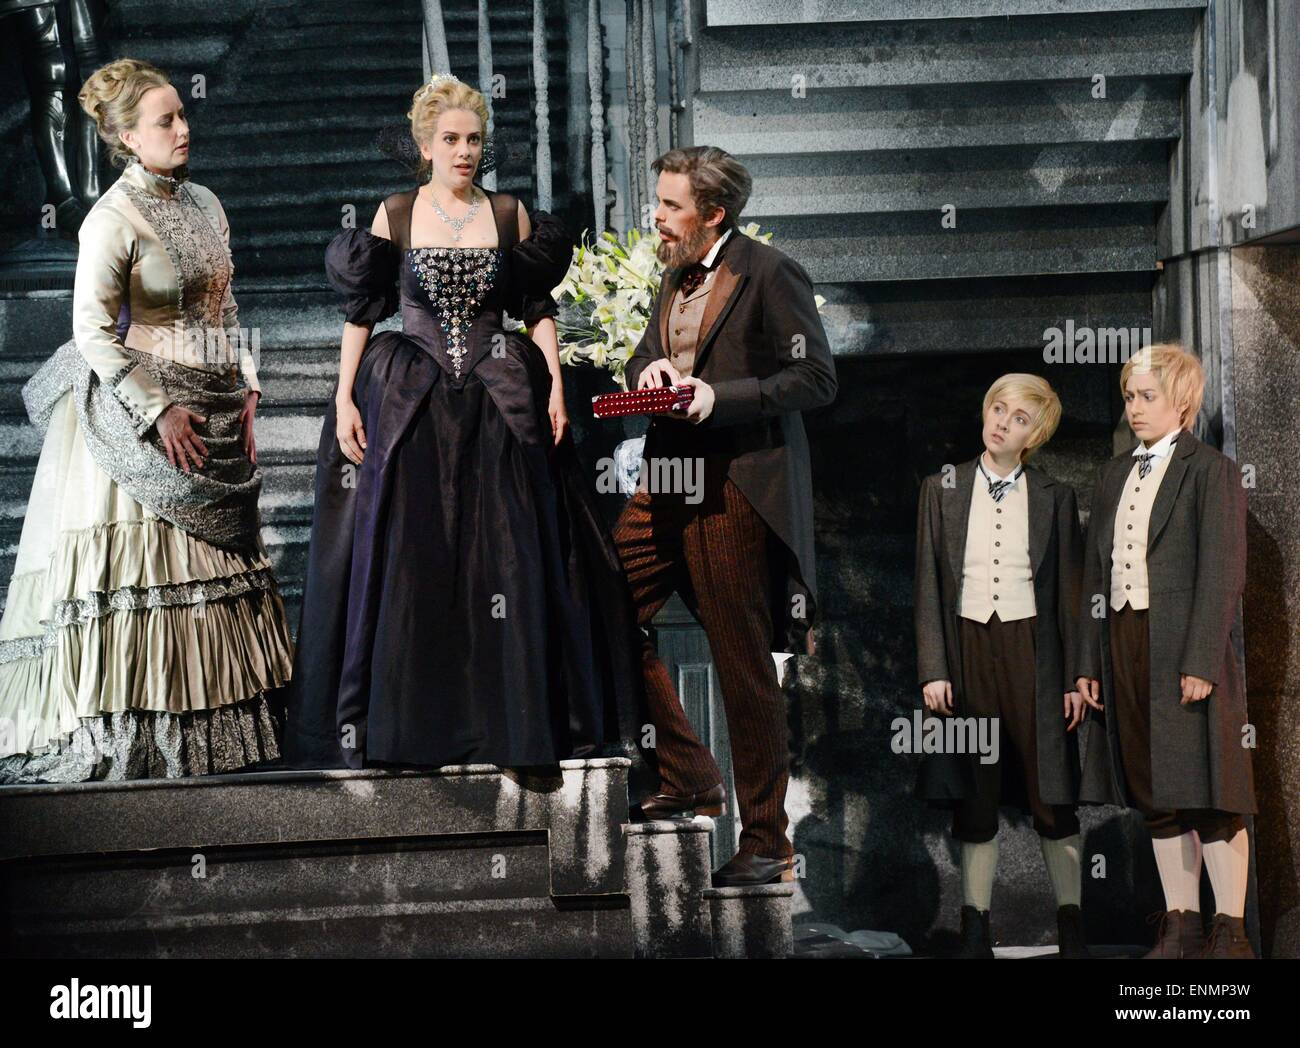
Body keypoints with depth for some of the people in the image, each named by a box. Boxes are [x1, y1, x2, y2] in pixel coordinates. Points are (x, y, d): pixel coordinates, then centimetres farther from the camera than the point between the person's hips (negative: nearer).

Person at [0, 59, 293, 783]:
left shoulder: (205, 204, 10)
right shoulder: (113, 219, -12)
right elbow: (93, 331, -13)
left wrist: (247, 387, 8)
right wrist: (158, 411, -15)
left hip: (213, 414, 8)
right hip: (134, 418, -7)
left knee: (213, 570, 9)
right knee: (136, 566, -5)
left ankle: (215, 732, 16)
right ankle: (126, 735, 2)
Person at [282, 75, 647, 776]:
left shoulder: (510, 216, 7)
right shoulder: (395, 214, 5)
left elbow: (539, 309, 10)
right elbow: (361, 312, 5)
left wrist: (555, 385, 0)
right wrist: (345, 397, -1)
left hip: (496, 407, 1)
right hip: (409, 406, 0)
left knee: (501, 557, -1)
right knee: (403, 560, -1)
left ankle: (507, 723, 5)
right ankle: (402, 727, 6)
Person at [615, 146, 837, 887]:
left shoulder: (771, 274, -8)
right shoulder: (675, 277, 17)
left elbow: (817, 378, -12)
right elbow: (645, 357, 28)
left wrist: (719, 397, -20)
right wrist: (648, 370, 3)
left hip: (737, 490, -8)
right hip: (667, 484, 9)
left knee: (744, 665, -3)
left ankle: (767, 843, 7)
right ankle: (690, 778, 22)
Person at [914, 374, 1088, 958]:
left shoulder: (1055, 498, 4)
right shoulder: (942, 490, 6)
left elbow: (1070, 592, 5)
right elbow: (928, 587, 4)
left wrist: (1075, 677, 0)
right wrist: (933, 669, -4)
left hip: (1032, 649, -1)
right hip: (967, 647, 1)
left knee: (1051, 794, -1)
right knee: (974, 797, 5)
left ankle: (1070, 925, 9)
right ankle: (975, 928, 12)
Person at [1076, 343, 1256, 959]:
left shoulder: (1211, 470, -3)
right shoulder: (1115, 475, 17)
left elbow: (1223, 573, -10)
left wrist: (1201, 661, -17)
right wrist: (1089, 661, 10)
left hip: (1186, 651, -6)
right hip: (1125, 646, 6)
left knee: (1209, 796, -4)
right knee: (1154, 795, 9)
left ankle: (1231, 931, 3)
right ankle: (1180, 926, 16)